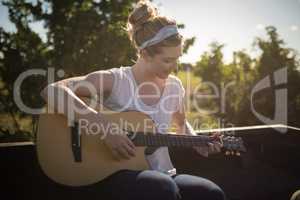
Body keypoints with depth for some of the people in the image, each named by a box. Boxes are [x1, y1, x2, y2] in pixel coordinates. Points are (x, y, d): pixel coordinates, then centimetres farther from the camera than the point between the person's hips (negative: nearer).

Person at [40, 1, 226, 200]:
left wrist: (197, 143, 7)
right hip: (114, 175, -5)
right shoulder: (114, 80, -11)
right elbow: (52, 91, -23)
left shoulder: (174, 86, 6)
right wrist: (104, 126, -31)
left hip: (161, 175, 6)